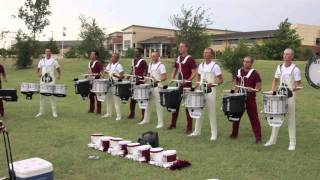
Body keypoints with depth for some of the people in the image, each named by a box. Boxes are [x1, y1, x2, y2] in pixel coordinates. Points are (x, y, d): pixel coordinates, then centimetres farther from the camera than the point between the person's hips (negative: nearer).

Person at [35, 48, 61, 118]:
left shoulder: (54, 61, 2)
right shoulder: (41, 61, 9)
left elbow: (58, 69, 7)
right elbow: (38, 69, 16)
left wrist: (58, 75, -10)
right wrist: (39, 74, -3)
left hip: (51, 81, -3)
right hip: (43, 81, 3)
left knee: (53, 96, -2)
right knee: (42, 96, 7)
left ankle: (54, 112, 5)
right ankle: (41, 111, 16)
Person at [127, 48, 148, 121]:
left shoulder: (143, 61, -11)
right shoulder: (133, 60, 13)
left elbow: (145, 72, -14)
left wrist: (139, 77, -25)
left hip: (140, 82, -8)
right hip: (133, 81, 8)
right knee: (132, 98, 12)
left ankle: (143, 115, 4)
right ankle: (132, 114, 23)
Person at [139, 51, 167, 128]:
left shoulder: (161, 65, -7)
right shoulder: (150, 65, 14)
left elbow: (164, 77, -13)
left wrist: (157, 81, -27)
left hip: (157, 86, -7)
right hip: (150, 86, 7)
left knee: (158, 105, -4)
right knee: (147, 103, 13)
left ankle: (160, 122, 1)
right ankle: (146, 119, 26)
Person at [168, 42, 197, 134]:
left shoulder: (190, 59, -8)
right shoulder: (178, 58, 12)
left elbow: (194, 73, -12)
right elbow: (175, 70, 21)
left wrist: (187, 80, -24)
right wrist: (172, 79, 4)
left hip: (187, 85, -7)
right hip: (178, 85, 7)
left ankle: (189, 127, 5)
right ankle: (173, 124, 25)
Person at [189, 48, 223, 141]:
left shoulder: (215, 66, -8)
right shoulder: (201, 65, 9)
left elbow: (221, 80, -7)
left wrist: (212, 84, -22)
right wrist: (198, 83, 5)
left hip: (210, 91, -5)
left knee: (212, 112, -2)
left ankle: (214, 134, 7)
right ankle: (197, 131, 20)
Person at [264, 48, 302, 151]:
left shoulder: (295, 69, -8)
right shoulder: (279, 67, 8)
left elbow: (299, 85, -8)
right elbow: (275, 80, 19)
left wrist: (292, 89, -28)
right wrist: (273, 91, 6)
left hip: (290, 96, -5)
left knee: (291, 119, 1)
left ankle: (292, 143, 8)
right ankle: (273, 139, 21)